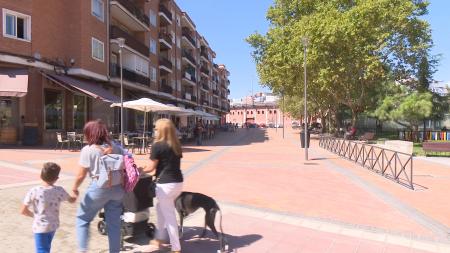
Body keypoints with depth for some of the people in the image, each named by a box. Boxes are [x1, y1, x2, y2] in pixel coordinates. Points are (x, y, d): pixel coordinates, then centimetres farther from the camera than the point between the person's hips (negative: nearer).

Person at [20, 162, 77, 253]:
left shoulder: (34, 191, -17)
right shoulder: (59, 191, -9)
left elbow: (23, 211, -12)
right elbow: (71, 200, 10)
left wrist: (34, 215, 8)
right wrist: (75, 195, 33)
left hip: (40, 227, -4)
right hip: (53, 225, 4)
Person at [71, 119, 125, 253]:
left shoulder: (88, 150, -6)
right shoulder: (115, 147, 8)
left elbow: (81, 175, -5)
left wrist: (75, 187, 13)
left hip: (99, 188, -4)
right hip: (117, 188, 5)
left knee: (82, 218, 17)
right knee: (114, 222, 13)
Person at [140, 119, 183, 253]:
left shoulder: (157, 145, -11)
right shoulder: (177, 145, 8)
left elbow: (151, 167, -7)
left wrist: (140, 170, 11)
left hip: (165, 184, -7)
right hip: (178, 183, 7)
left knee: (169, 216, 5)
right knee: (161, 208, 26)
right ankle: (158, 239, 37)